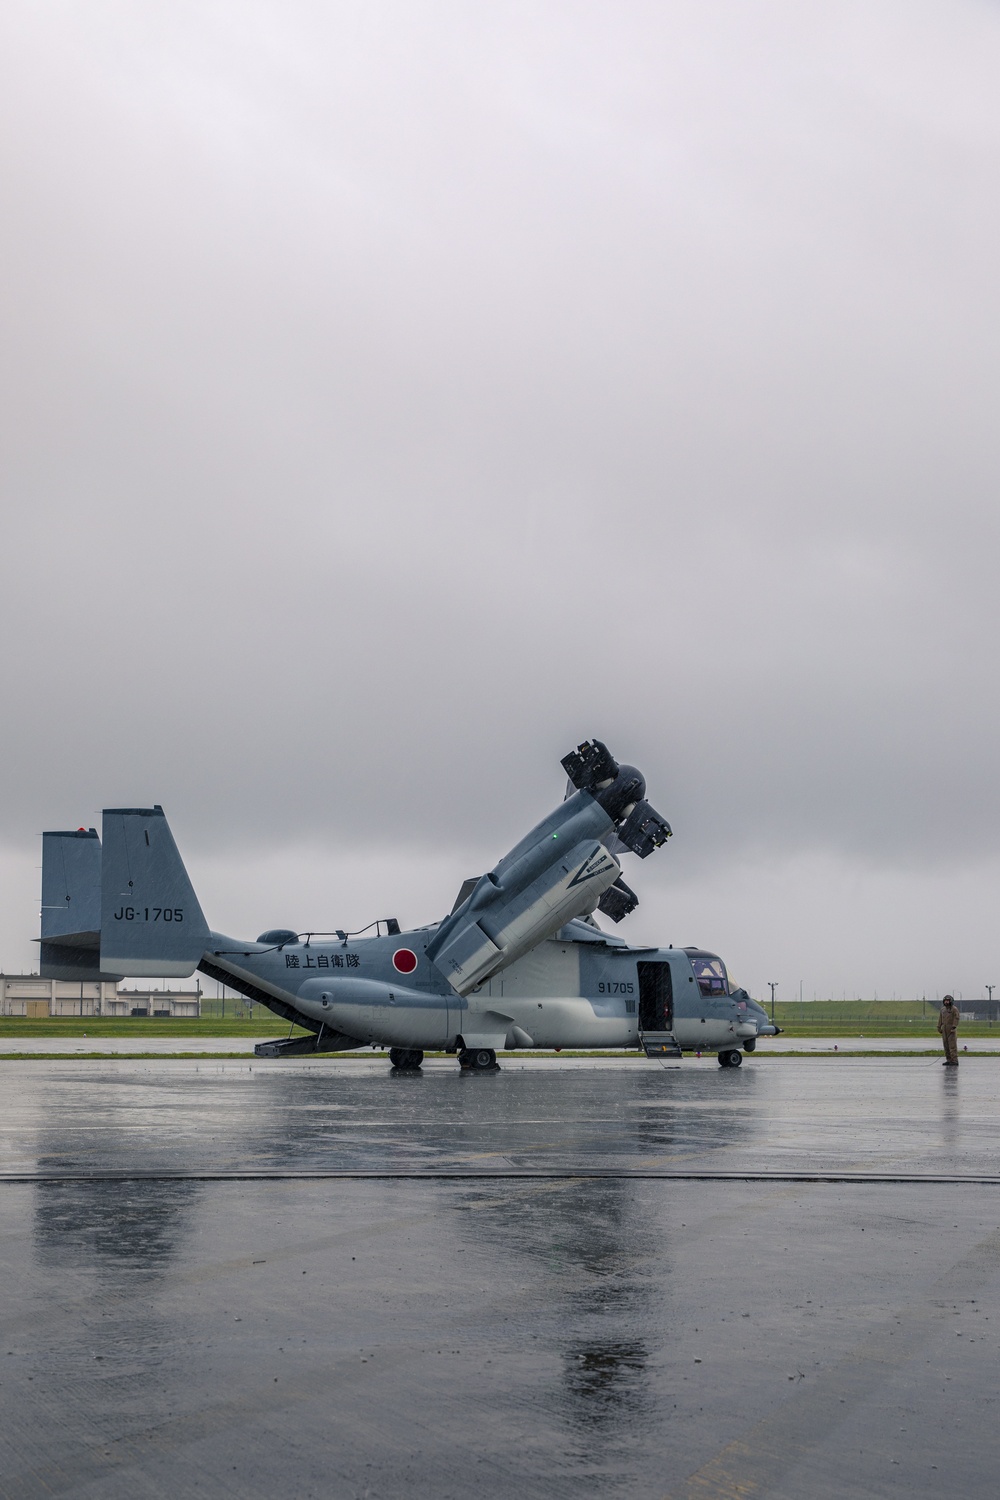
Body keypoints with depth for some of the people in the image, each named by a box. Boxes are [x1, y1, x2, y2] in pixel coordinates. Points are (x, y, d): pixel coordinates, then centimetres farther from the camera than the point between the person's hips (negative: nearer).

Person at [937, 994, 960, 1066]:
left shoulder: (954, 1009, -6)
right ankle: (949, 1060, 9)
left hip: (951, 1029, -7)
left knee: (952, 1045, -10)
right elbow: (940, 1019, 14)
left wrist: (954, 1028, -19)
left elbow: (956, 1019, -12)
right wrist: (939, 1028, 7)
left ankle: (955, 1061, -12)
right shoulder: (942, 1009, 13)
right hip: (944, 1029, 7)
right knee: (946, 1045, 5)